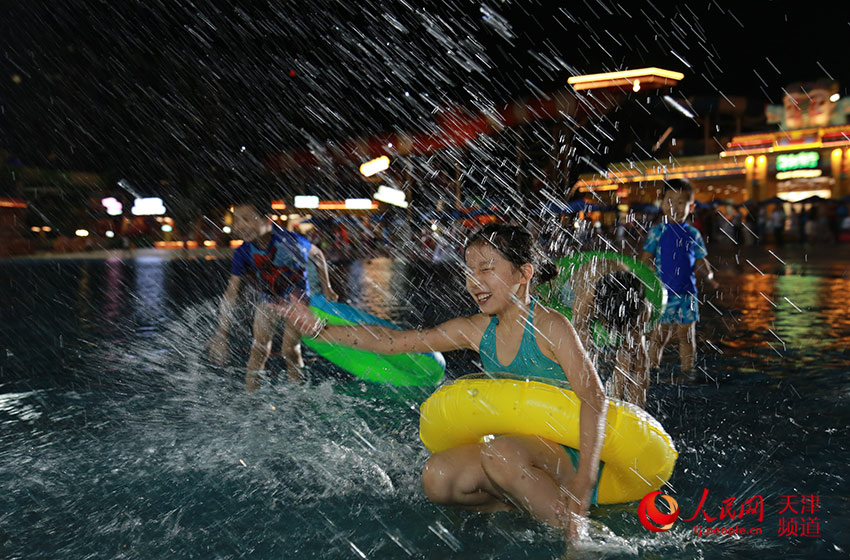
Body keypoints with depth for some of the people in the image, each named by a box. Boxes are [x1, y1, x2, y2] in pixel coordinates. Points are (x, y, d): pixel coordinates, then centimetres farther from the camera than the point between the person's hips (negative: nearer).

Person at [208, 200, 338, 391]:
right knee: (260, 346, -9)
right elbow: (230, 293, -17)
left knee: (290, 350, -9)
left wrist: (327, 288, 0)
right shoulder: (243, 253, -20)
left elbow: (317, 256, -7)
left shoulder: (290, 241, -28)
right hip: (269, 299, 3)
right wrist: (221, 334, -19)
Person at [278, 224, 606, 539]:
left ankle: (578, 534, -16)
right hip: (517, 447, 6)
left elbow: (594, 398, -22)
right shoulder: (477, 330, 2)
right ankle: (526, 504, 0)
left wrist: (583, 483, -33)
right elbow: (397, 341, -1)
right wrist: (321, 330, -9)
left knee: (501, 453, -36)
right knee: (437, 479, -17)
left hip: (568, 453, -5)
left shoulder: (550, 327, -14)